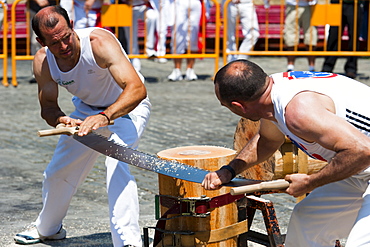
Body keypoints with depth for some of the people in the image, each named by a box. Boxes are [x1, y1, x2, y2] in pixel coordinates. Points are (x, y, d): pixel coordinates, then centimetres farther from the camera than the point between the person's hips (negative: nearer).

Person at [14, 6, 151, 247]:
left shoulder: (99, 42, -37)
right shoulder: (43, 61, -21)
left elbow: (137, 89, -46)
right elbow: (48, 105, -10)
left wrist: (105, 116, -62)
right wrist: (61, 120, -35)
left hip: (126, 107, -6)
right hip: (87, 109, 6)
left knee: (117, 163, -31)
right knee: (57, 172, 15)